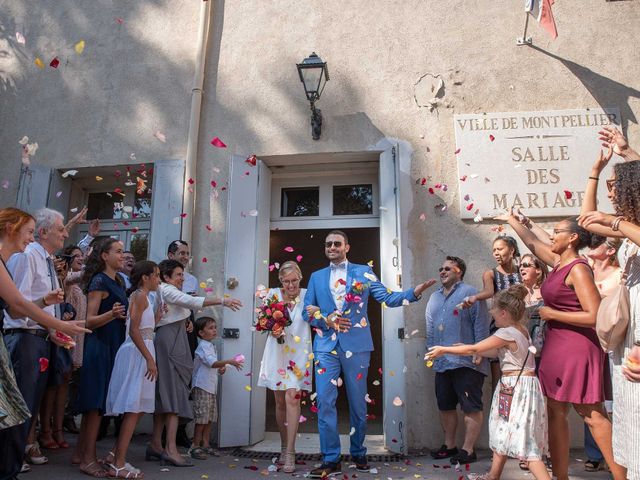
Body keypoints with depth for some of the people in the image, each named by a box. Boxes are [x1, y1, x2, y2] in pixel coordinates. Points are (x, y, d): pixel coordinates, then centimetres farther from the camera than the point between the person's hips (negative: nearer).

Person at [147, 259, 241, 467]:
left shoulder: (167, 291, 22)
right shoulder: (166, 289, -7)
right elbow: (192, 301, -22)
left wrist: (184, 323, 8)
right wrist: (222, 301, -28)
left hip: (171, 341, 10)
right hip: (170, 342, -10)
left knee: (164, 395, 9)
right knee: (175, 393, -12)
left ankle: (156, 445, 13)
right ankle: (171, 449, -14)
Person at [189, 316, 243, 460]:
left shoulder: (211, 346, 17)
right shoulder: (203, 346, -13)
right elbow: (212, 362, -27)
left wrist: (221, 368, 9)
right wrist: (228, 361, -36)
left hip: (211, 386, 9)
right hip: (201, 386, -9)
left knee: (210, 417, 11)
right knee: (202, 417, -6)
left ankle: (205, 445, 19)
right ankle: (195, 446, 3)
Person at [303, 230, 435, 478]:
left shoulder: (363, 271, 6)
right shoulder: (316, 277, 13)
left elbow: (387, 298, -2)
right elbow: (307, 311, 10)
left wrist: (415, 292, -17)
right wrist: (325, 319, -9)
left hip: (356, 344, -1)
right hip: (326, 346, 2)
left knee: (358, 402, 9)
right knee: (325, 402, -2)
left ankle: (359, 454, 27)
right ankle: (331, 460, 9)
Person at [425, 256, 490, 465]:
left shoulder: (470, 294, -4)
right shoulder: (434, 297, 16)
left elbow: (481, 326, -9)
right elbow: (430, 328, 19)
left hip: (466, 362, -7)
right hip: (442, 363, 7)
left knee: (471, 408, 0)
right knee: (445, 406, 14)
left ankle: (468, 450, 8)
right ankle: (449, 445, 27)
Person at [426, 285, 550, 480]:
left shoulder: (507, 333, -18)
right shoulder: (520, 330, 9)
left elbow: (474, 349, -13)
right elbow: (494, 352, 17)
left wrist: (444, 350, -5)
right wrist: (465, 348, 20)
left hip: (517, 388, -10)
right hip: (518, 387, 10)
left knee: (526, 442, -7)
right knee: (503, 434, 19)